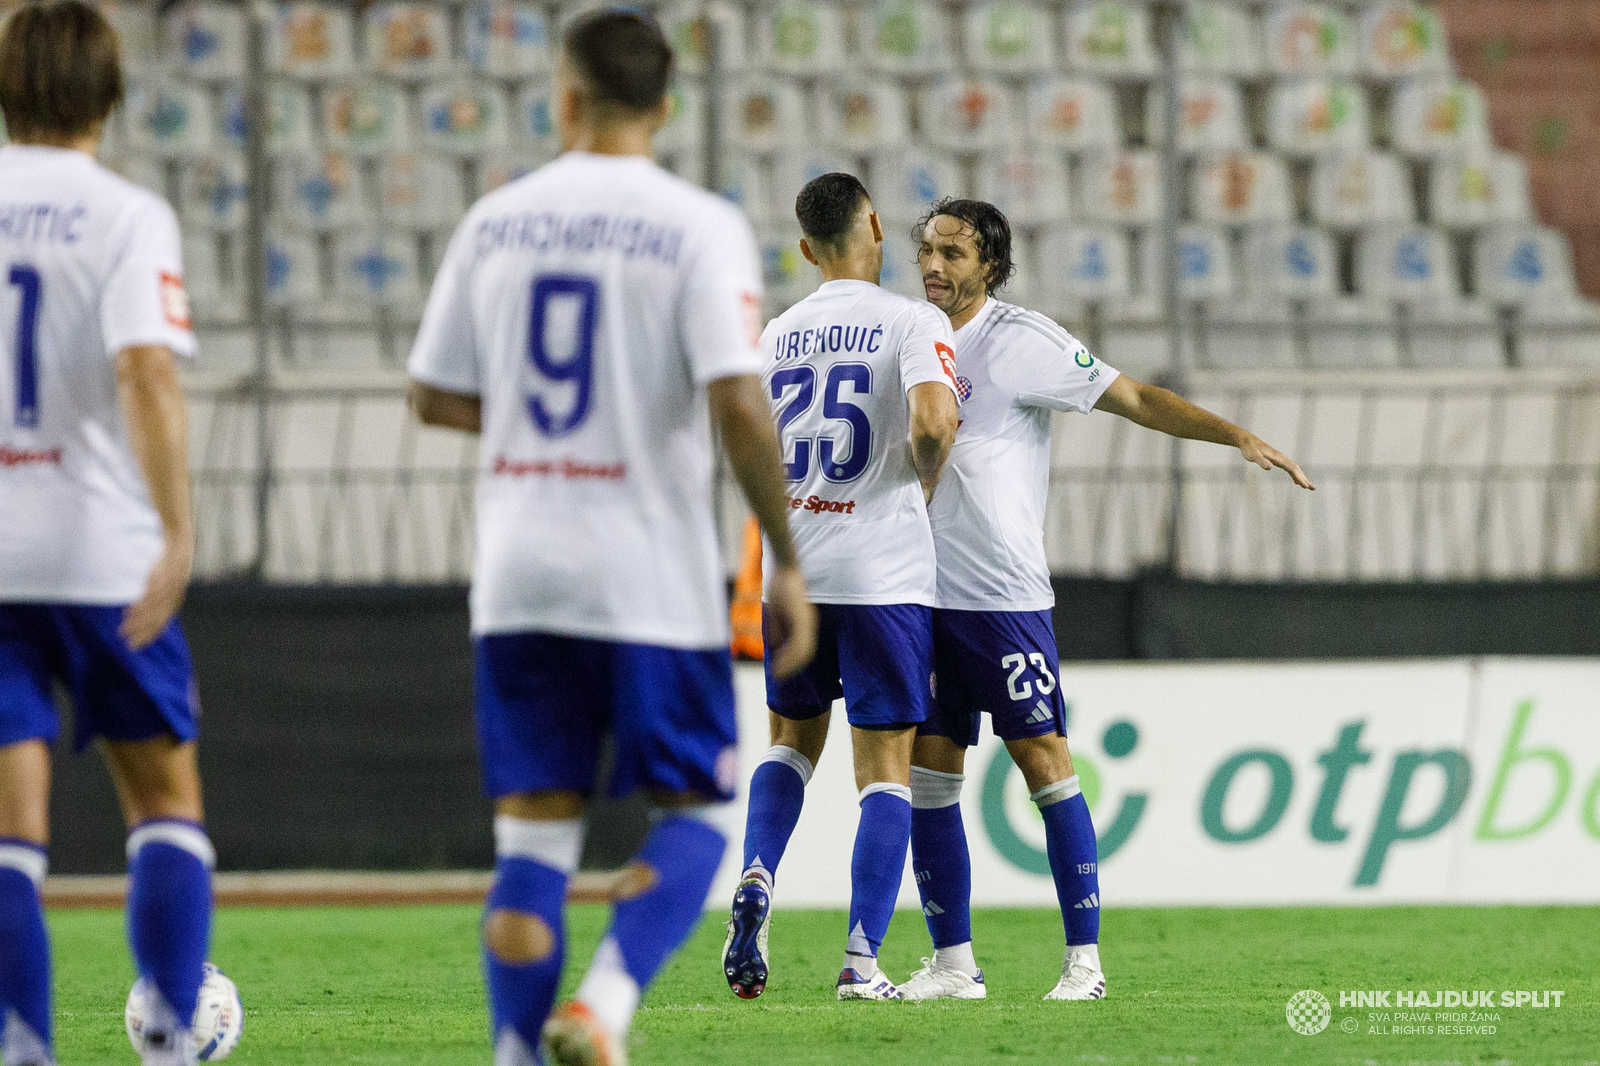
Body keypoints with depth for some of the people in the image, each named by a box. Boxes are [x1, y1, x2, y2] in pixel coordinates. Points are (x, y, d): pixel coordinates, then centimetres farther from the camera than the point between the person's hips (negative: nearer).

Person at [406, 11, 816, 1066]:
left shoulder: (496, 221, 5)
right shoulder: (701, 227, -7)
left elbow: (434, 395, 10)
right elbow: (738, 403, -17)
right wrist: (788, 564, -9)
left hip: (518, 575, 3)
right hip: (654, 577, -3)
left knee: (535, 829, 7)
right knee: (696, 809, 9)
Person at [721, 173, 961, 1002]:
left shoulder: (776, 335, 8)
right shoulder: (913, 323, -7)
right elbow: (931, 421, -23)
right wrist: (925, 479, -3)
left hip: (790, 570, 4)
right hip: (884, 572, -4)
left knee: (792, 739, 22)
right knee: (885, 766, 1)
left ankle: (756, 880, -3)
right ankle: (861, 960, -6)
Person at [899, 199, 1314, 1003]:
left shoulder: (1020, 340, -6)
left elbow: (1135, 399, -7)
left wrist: (1240, 437, -16)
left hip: (1002, 596, -6)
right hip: (921, 596, 6)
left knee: (1043, 759, -7)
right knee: (927, 774, 4)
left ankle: (1084, 959, -3)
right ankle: (952, 963, 11)